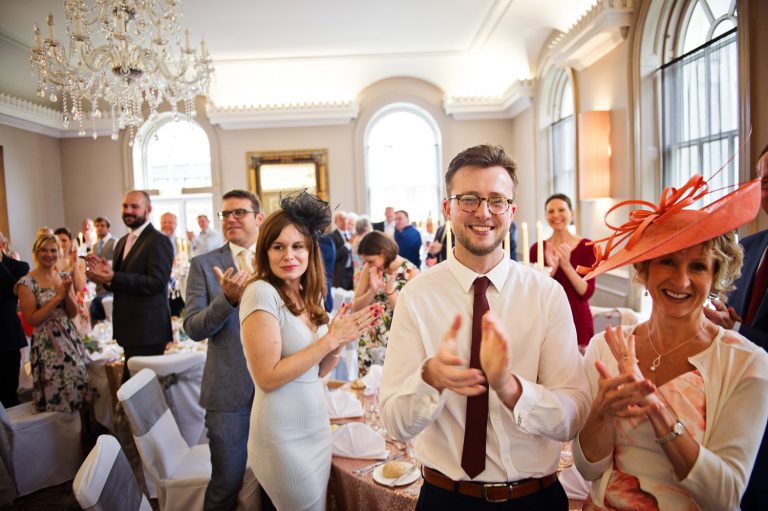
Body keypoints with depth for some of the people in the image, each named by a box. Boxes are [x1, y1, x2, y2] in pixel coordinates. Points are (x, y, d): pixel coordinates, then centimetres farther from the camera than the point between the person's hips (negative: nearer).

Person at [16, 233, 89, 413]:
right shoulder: (27, 282, -9)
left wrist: (68, 293, -13)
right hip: (47, 345, -5)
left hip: (71, 339, 5)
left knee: (77, 387, 9)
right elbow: (32, 319, -12)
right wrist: (58, 296, -16)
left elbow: (73, 313, 6)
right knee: (56, 396, 0)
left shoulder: (65, 277, 7)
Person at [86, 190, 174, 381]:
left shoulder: (159, 241, -11)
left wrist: (112, 277, -25)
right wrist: (104, 274, -3)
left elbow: (156, 282, -21)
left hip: (147, 330, -8)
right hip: (128, 329, 8)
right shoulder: (122, 242, 16)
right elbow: (121, 284, 18)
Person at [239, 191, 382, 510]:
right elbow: (267, 378, -21)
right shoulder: (261, 292, -17)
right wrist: (330, 339, -21)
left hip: (317, 427, 7)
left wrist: (342, 339, -8)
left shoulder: (308, 296, 5)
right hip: (283, 438, -7)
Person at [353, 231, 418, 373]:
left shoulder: (410, 271, -11)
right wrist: (372, 290, -18)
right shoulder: (370, 269, 0)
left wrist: (390, 291, -23)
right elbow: (356, 307, -1)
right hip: (368, 342, 4)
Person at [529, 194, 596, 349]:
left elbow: (587, 292, -8)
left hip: (578, 322, -1)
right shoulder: (537, 248, 0)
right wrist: (550, 271, -18)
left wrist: (566, 266, -20)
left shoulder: (587, 247, -4)